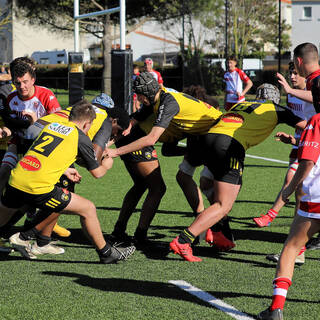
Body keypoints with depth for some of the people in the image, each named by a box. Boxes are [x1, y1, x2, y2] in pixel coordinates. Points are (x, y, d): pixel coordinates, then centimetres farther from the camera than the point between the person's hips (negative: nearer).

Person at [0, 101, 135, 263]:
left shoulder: (51, 125, 19)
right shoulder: (81, 137, 4)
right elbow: (97, 173, 14)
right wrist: (106, 165, 35)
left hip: (15, 181, 6)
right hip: (39, 189, -6)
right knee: (88, 209, 9)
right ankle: (105, 252, 18)